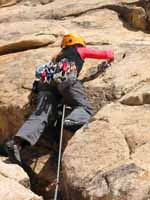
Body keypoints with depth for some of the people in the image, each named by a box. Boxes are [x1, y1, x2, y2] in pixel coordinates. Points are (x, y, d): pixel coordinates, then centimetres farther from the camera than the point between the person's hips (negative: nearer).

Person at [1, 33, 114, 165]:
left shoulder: (57, 57, 42)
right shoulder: (80, 51, 31)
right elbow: (104, 54, 37)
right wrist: (110, 55, 59)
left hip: (48, 83, 5)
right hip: (66, 79, -4)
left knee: (40, 115, -11)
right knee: (85, 108, -5)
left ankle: (17, 142, -33)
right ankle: (71, 122, -40)